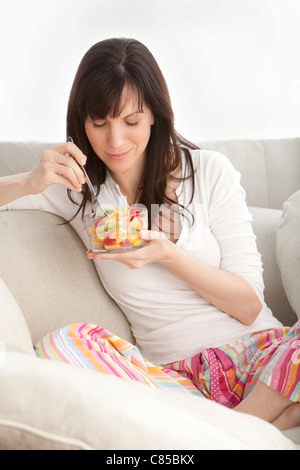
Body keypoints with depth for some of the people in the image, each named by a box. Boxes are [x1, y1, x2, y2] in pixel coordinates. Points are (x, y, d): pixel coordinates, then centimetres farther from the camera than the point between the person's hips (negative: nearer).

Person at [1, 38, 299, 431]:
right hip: (175, 376, 1)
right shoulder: (76, 189, 6)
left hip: (262, 354, -1)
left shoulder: (210, 172, 2)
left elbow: (249, 305, 1)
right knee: (58, 346, -29)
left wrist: (167, 254, -15)